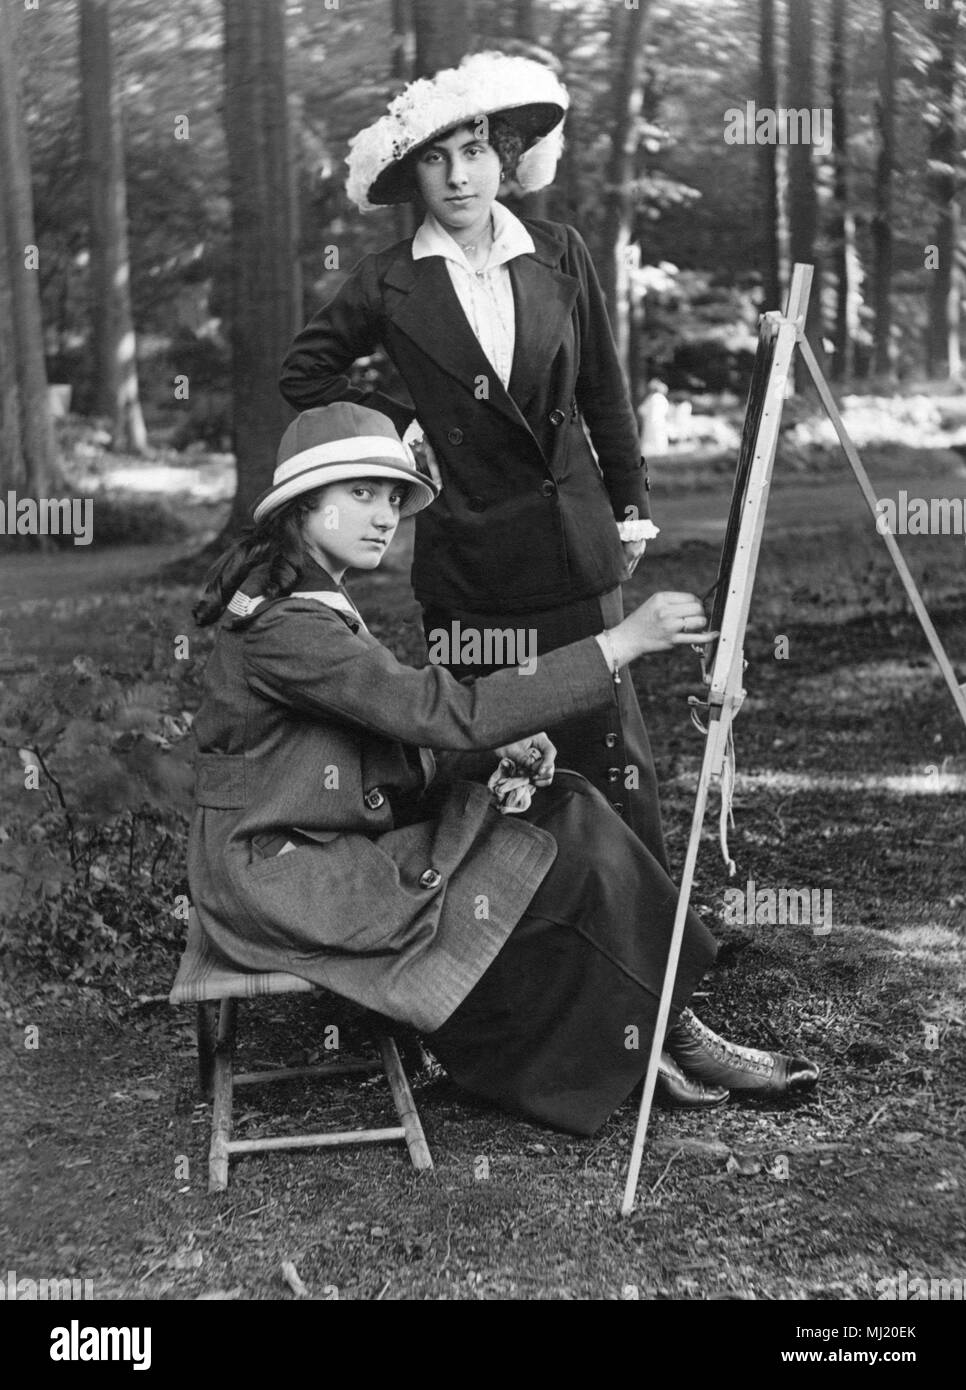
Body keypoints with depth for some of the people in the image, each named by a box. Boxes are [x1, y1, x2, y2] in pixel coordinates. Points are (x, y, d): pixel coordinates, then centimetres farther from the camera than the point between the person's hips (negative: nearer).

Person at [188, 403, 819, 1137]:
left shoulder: (310, 600, 9)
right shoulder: (281, 625, -22)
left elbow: (406, 735, 12)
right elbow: (446, 713, -28)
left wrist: (497, 750, -8)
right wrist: (618, 644, -28)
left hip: (330, 843, 9)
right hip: (275, 879, -9)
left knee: (564, 809, -3)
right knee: (558, 865, -13)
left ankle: (658, 1039, 0)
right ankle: (667, 1039, 7)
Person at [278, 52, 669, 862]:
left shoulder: (559, 256, 3)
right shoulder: (388, 286, -2)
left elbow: (605, 392, 10)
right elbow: (304, 374, 12)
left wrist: (631, 508, 11)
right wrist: (397, 422, 3)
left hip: (576, 547, 1)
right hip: (467, 553, -1)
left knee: (608, 742, 3)